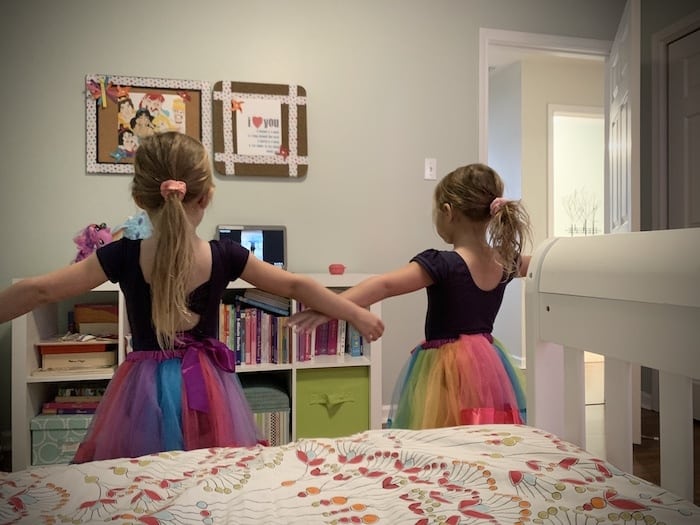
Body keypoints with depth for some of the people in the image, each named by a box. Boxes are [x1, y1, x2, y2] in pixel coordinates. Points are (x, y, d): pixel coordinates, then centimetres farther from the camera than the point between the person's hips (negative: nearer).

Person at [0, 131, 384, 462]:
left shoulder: (123, 256, -9)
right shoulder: (225, 256, -8)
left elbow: (38, 291, -4)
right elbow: (296, 287, -2)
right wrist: (358, 315, 8)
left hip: (145, 388, 0)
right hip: (205, 389, 0)